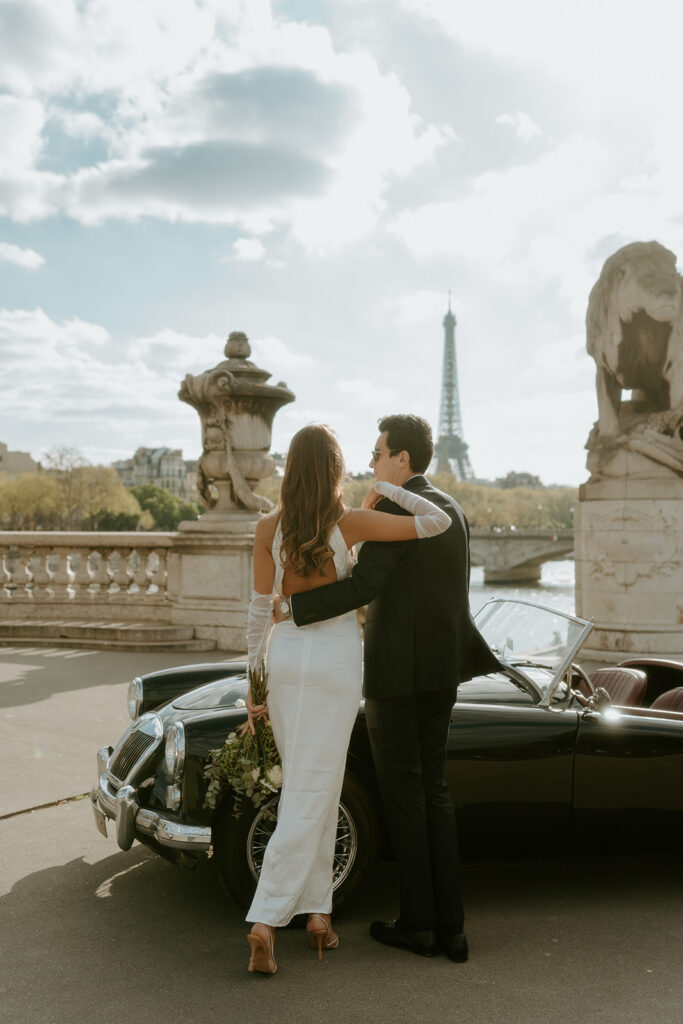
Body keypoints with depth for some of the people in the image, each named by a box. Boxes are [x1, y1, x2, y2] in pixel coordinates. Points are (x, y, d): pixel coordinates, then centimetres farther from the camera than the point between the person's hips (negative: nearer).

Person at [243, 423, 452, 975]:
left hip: (284, 654, 4)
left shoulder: (268, 527, -3)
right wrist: (386, 488, 3)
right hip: (335, 656, -4)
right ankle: (266, 920, -7)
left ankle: (318, 910, 19)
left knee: (313, 787, 16)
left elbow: (260, 607, 1)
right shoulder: (350, 523, -11)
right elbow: (438, 522, -9)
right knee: (310, 794, -1)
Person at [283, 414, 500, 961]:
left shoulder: (394, 509, -15)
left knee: (403, 794, 4)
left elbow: (362, 586, -26)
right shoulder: (454, 511, 11)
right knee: (433, 789, 13)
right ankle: (450, 926, 15)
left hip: (394, 670, -8)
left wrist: (291, 605, -22)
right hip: (440, 669, 8)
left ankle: (417, 922, 14)